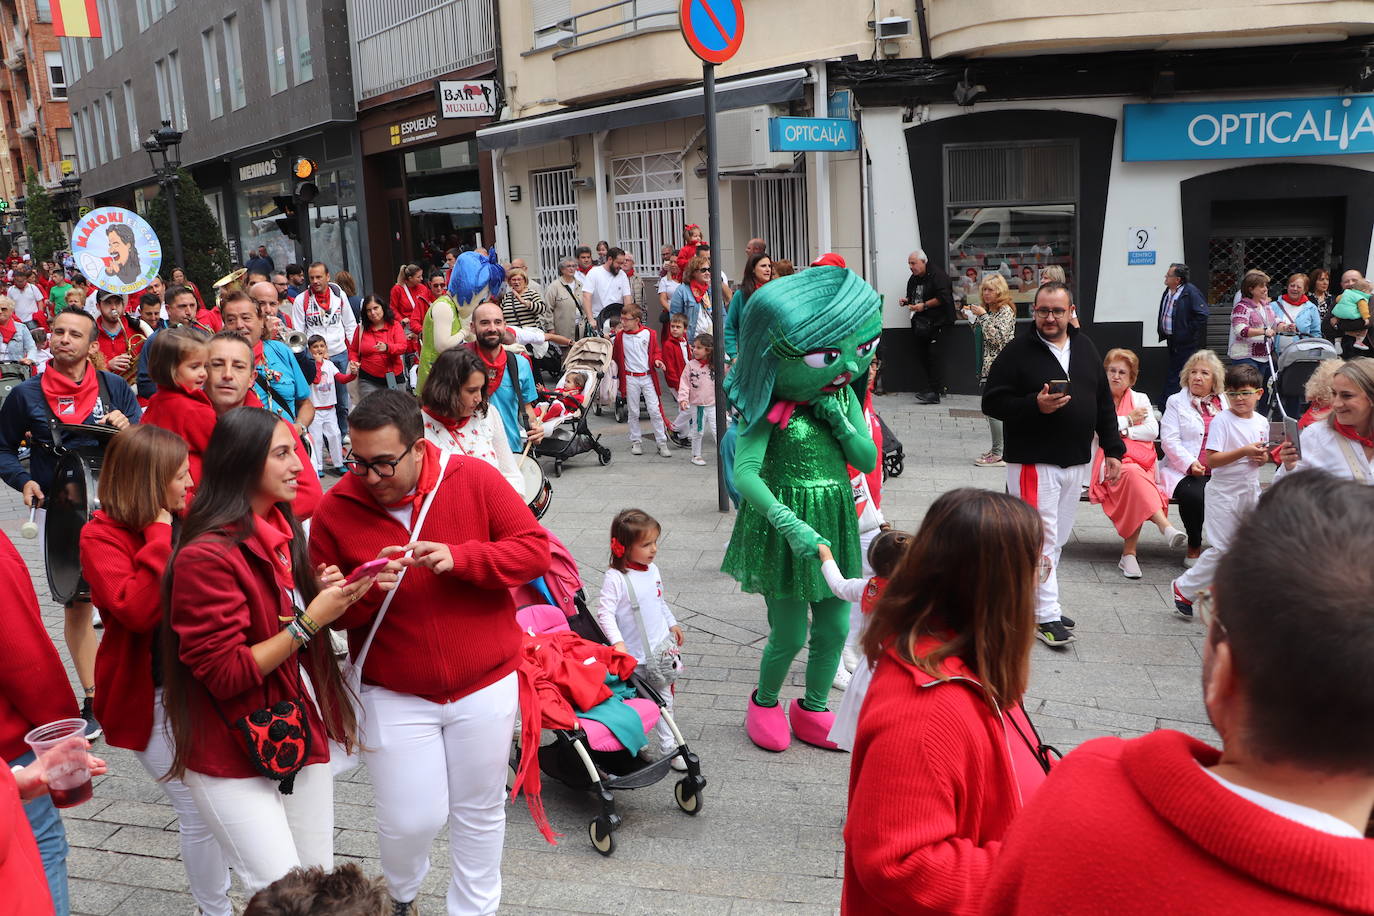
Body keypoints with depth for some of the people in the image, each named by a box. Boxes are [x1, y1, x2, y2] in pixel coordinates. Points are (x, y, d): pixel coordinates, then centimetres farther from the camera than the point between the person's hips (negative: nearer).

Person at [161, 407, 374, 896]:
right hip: (233, 759, -8)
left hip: (302, 734, 8)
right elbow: (225, 674, -19)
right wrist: (309, 621, -20)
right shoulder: (206, 557, -19)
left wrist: (325, 595, -1)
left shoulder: (282, 530, 8)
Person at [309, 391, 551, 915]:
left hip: (485, 685, 0)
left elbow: (536, 550, -11)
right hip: (392, 696, 0)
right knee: (411, 821, 4)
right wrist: (368, 587, -23)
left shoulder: (475, 480, -11)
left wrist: (460, 558, -25)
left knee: (480, 813, 15)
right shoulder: (336, 508, -8)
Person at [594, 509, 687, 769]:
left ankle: (668, 746, 27)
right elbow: (605, 612, -24)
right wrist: (617, 642, -33)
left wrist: (673, 624, 25)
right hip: (633, 654, -6)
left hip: (661, 648, 6)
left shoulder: (653, 570, 3)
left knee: (664, 698, 15)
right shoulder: (615, 578, -20)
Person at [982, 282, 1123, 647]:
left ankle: (1035, 600, 27)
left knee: (1058, 539, 14)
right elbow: (992, 402, -10)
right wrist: (1035, 405, -23)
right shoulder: (1017, 352, -7)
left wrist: (1112, 449, 10)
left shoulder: (1085, 348, 11)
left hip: (1076, 461, 6)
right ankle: (1046, 616, 1)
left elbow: (1104, 402, 15)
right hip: (1033, 461, -6)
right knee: (1041, 539, -6)